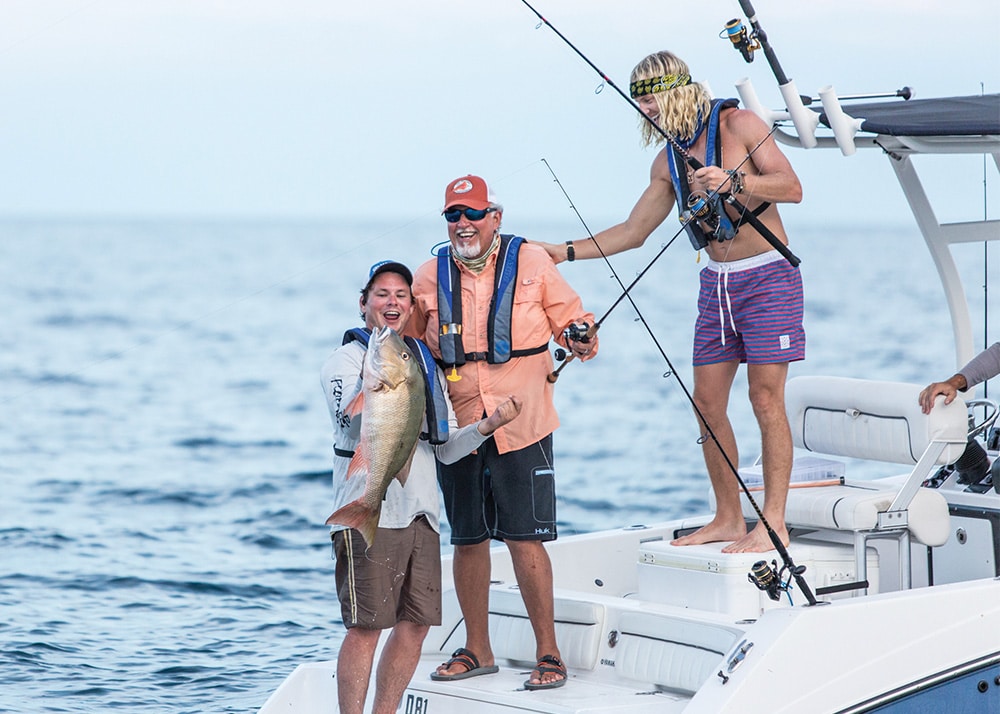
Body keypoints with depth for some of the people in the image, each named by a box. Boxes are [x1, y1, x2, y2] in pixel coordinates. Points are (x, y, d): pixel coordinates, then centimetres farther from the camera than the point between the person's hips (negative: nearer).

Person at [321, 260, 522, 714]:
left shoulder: (426, 365, 18)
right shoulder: (346, 360, -1)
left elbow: (446, 449, 17)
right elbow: (351, 424, -19)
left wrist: (488, 425, 0)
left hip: (420, 512, 6)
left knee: (416, 624, 7)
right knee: (365, 627, -8)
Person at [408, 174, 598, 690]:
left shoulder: (531, 263, 0)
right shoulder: (430, 277, 6)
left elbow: (571, 319, 6)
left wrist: (581, 339, -15)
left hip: (520, 428, -3)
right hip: (457, 428, 3)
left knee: (525, 540, -7)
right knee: (467, 541, 11)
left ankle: (548, 653, 4)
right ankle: (477, 649, 25)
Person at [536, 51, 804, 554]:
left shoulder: (737, 124, -8)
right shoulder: (668, 161, 11)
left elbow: (792, 188, -13)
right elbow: (632, 232, 15)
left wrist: (734, 180, -27)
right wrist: (564, 251, 7)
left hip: (767, 277, -7)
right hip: (718, 283, 7)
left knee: (766, 399, -9)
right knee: (707, 402, 3)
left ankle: (773, 524, -7)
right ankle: (728, 519, 12)